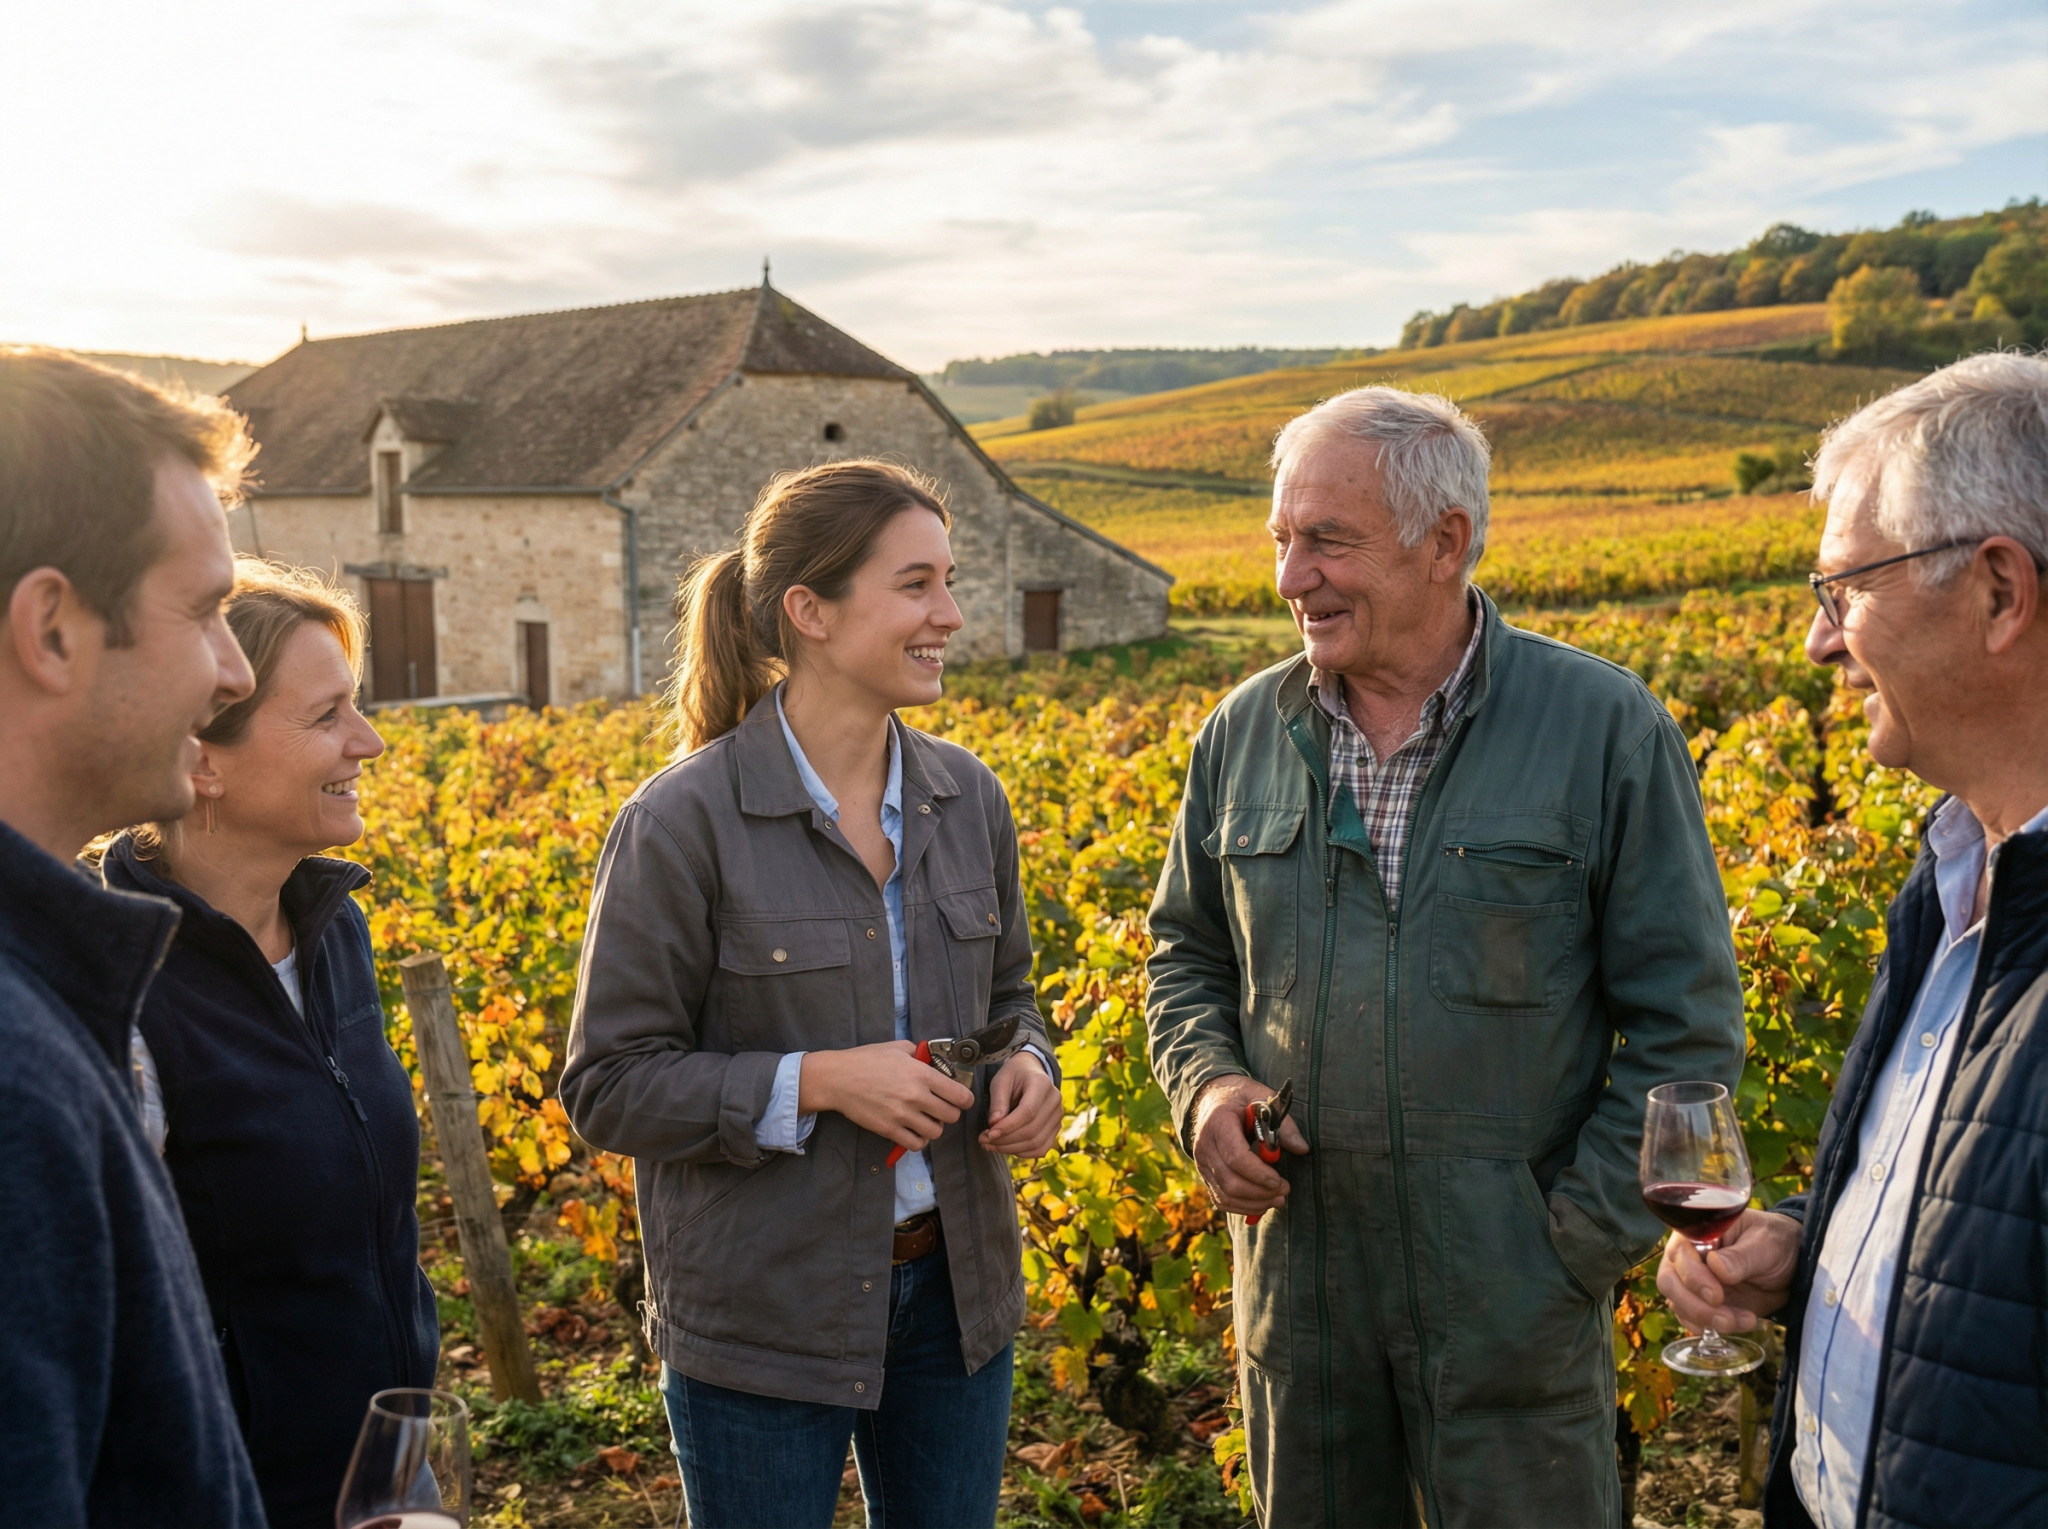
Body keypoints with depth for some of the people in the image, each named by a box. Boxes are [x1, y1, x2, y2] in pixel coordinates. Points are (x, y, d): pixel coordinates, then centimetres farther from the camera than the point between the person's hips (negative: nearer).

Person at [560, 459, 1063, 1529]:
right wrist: (818, 1081, -23)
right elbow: (607, 1088, -12)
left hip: (954, 1286, 5)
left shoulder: (967, 798, 1)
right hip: (764, 1318, -5)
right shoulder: (683, 824, -16)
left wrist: (1026, 1065, -8)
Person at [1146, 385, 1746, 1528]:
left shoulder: (1604, 728, -8)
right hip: (1297, 1290, 4)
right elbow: (1187, 956, 16)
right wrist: (1205, 1084, -4)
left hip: (1512, 1311, -3)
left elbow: (1689, 1023, -6)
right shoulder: (1245, 734, 4)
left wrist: (1582, 1240, -11)